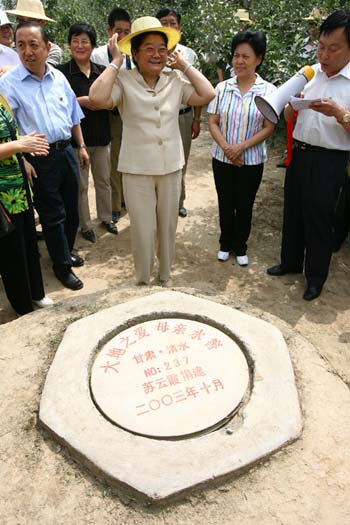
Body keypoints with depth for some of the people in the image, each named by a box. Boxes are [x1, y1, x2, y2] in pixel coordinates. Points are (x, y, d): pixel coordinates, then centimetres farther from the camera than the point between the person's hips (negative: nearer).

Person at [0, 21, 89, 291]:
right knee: (52, 215, 4)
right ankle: (62, 265, 21)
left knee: (71, 208, 16)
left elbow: (73, 115, 15)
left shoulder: (58, 77, 6)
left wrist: (81, 146, 13)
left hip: (66, 151, 5)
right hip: (39, 159, -5)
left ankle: (67, 250, 38)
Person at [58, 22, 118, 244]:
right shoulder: (61, 72, -4)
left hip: (101, 135, 4)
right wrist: (81, 101, -18)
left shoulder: (102, 72, 8)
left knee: (104, 180, 13)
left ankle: (106, 217, 31)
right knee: (80, 185, 4)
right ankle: (85, 225, 18)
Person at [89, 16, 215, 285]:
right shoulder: (123, 80, -10)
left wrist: (184, 64, -1)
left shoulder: (175, 81, 2)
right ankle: (143, 281, 29)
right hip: (137, 169, -3)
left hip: (171, 167, 4)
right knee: (143, 230, 7)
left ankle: (165, 277, 38)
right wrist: (116, 62, -17)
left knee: (168, 226, 17)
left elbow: (207, 95, -5)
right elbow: (98, 98, -27)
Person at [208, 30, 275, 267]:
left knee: (245, 206, 10)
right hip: (222, 158, 2)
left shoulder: (269, 91, -6)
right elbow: (213, 122, -1)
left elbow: (269, 127, -7)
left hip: (252, 160, -1)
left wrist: (242, 146, -18)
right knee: (225, 204, 12)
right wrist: (226, 147, -16)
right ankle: (225, 243, 31)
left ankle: (240, 247, 28)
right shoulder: (222, 88, -1)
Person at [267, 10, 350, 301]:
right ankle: (290, 262, 36)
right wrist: (292, 104, -7)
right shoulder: (310, 73, 6)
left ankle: (316, 276, 22)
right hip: (298, 153, 6)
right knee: (293, 211, 16)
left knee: (318, 219, 3)